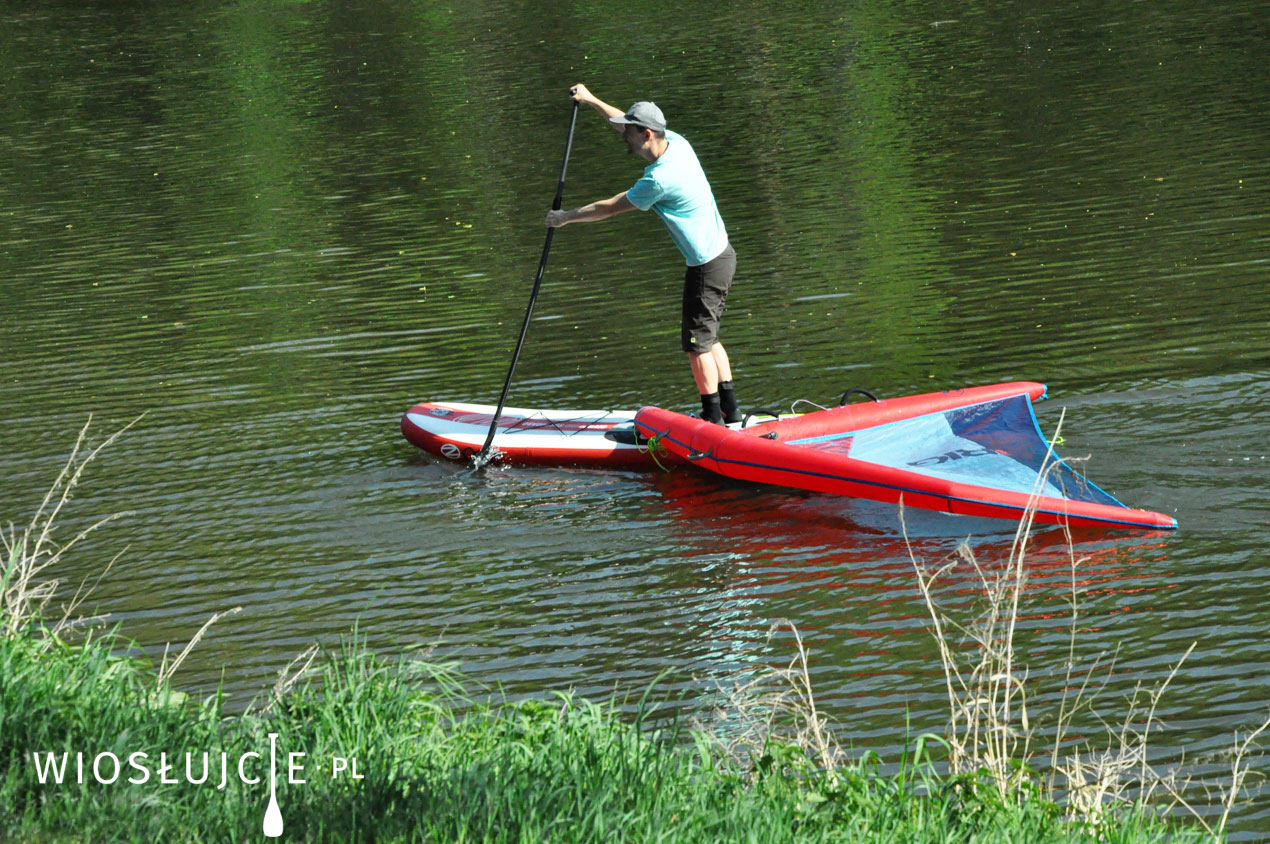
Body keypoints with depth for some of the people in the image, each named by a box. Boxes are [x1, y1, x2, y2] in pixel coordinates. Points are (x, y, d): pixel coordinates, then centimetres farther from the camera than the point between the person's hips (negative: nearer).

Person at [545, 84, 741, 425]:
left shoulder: (659, 179, -26)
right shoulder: (676, 141, 0)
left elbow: (609, 208, -13)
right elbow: (629, 124, 20)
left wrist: (567, 217, 1)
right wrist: (592, 100, 26)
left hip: (707, 267, -10)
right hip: (721, 253, 10)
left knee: (697, 344, 0)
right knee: (707, 338, 19)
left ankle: (713, 419, 7)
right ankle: (731, 411, 24)